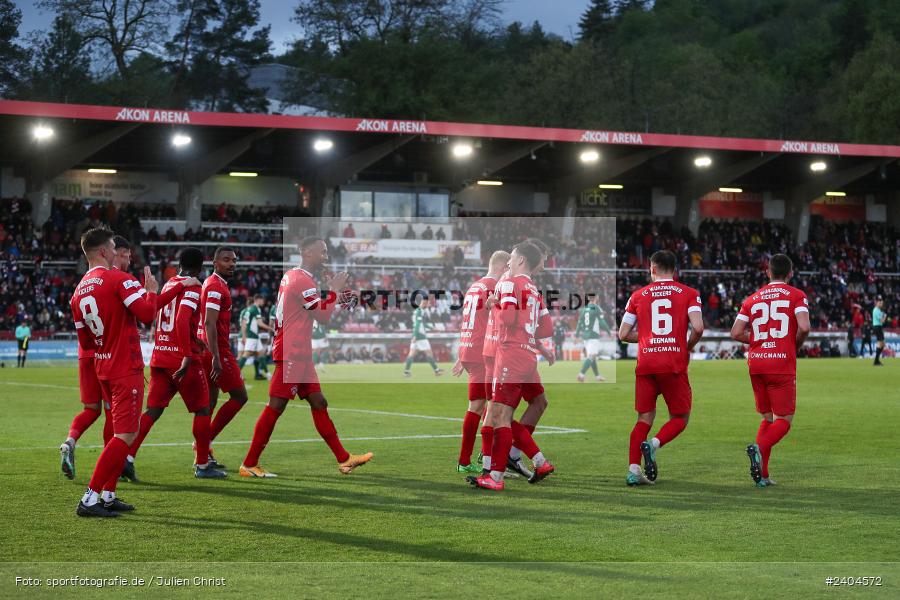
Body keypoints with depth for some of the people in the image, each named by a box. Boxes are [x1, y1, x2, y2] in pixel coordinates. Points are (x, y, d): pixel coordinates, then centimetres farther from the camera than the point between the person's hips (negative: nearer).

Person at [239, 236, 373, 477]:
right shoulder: (303, 281, -15)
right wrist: (333, 290, -3)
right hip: (292, 355, -10)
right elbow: (323, 317, -14)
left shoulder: (291, 276, 15)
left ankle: (343, 459, 12)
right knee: (276, 406, -8)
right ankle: (249, 464, -4)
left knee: (318, 403, 10)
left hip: (299, 354, 10)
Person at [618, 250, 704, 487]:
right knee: (680, 418, 10)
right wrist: (688, 347, 9)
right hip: (674, 365, -2)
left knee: (644, 418, 10)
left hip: (645, 365, 2)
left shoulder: (638, 296, 10)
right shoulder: (688, 294, 5)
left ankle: (633, 469, -5)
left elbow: (623, 334, 9)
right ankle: (654, 444, -18)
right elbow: (698, 328, -9)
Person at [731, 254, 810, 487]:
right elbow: (804, 328, -14)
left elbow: (736, 333, 3)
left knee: (767, 418, 15)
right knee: (784, 420, 3)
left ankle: (762, 475, 6)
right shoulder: (796, 296, 1)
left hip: (756, 363, 4)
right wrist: (795, 345, 6)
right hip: (782, 362, -4)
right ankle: (759, 447, -27)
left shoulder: (752, 298, 12)